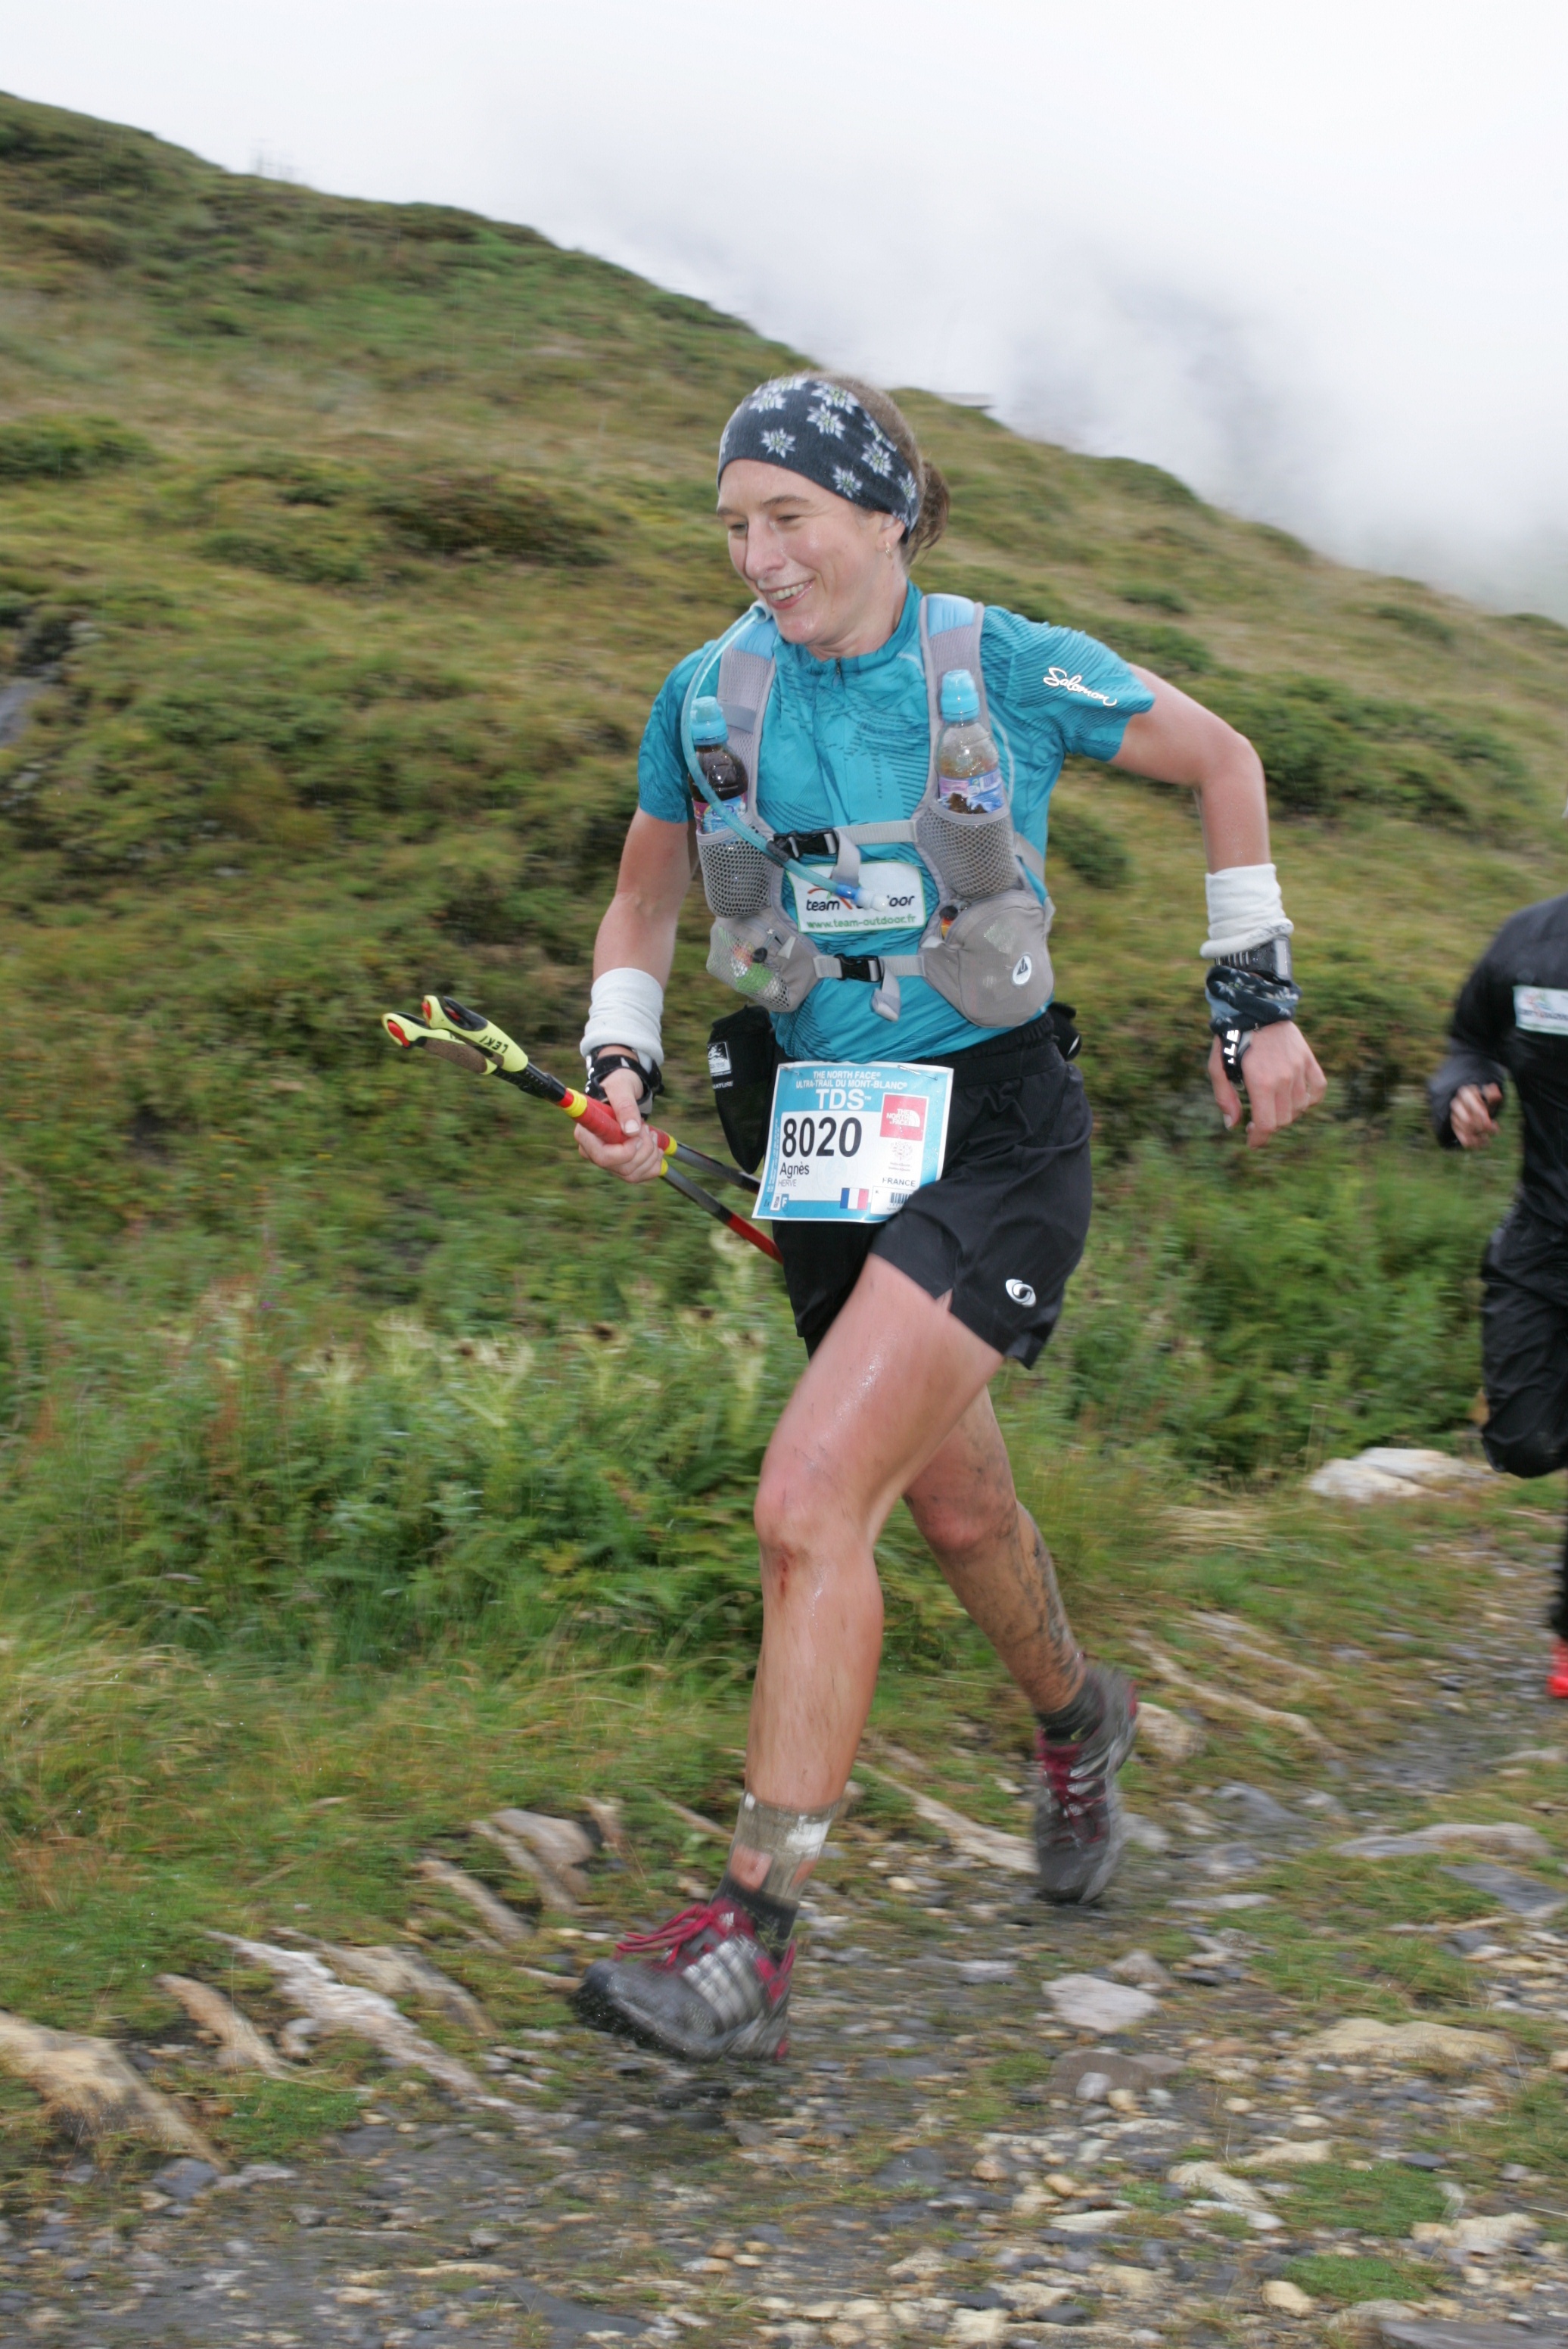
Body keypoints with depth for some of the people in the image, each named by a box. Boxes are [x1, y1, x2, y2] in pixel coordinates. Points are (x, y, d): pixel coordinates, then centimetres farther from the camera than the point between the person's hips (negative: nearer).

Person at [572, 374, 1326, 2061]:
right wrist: (619, 1065, -1)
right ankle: (1076, 1722, 51)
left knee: (809, 1506, -19)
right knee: (955, 1504, 19)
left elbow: (1222, 762, 5)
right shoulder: (709, 698, 0)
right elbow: (643, 903, 16)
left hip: (997, 1136, -5)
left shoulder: (1015, 671, -11)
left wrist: (1257, 999, 6)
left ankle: (749, 1941, -12)